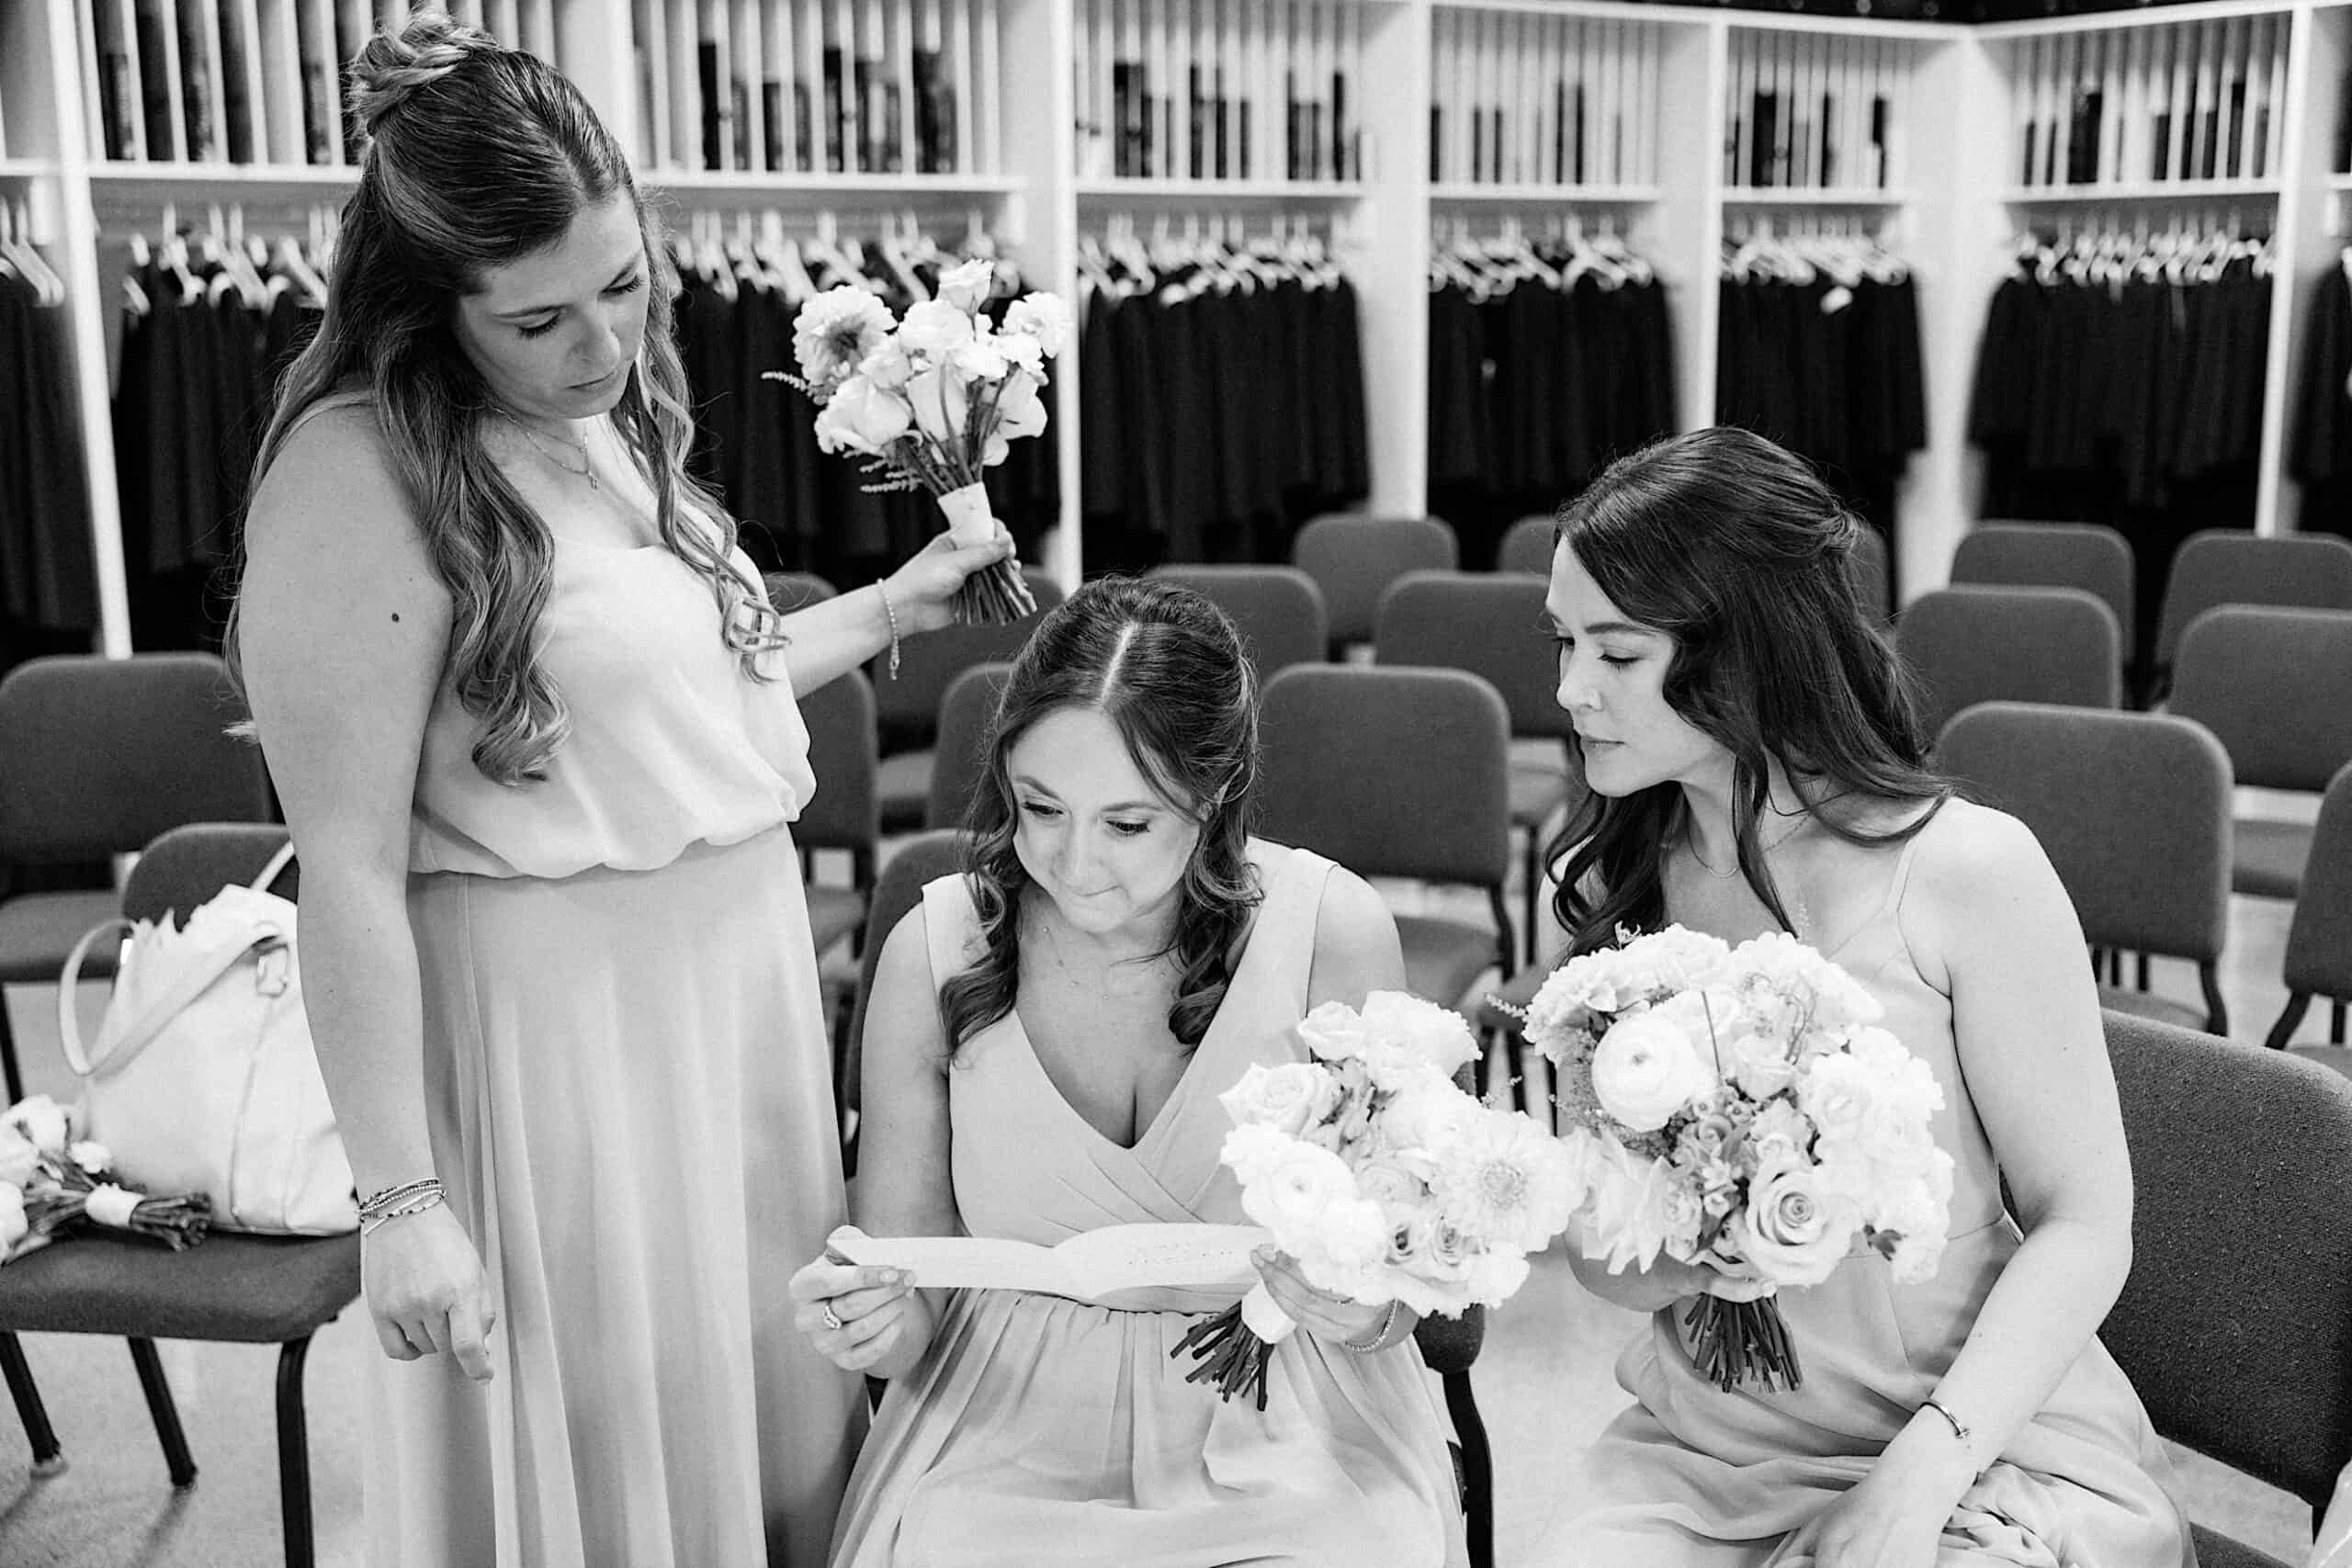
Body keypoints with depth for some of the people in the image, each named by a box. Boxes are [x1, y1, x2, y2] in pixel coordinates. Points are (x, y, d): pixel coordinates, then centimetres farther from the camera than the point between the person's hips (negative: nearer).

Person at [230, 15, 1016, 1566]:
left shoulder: (609, 418, 7)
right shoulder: (366, 471, -18)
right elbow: (349, 867, -19)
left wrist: (891, 607, 21)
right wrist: (404, 1200, -19)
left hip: (744, 976, 8)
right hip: (560, 1024, -7)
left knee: (778, 1413, 19)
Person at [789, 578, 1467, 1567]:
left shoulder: (1335, 932, -12)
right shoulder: (936, 951, -9)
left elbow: (1388, 1314, -5)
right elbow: (908, 1309, 0)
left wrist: (1342, 1294, -27)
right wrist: (875, 1324, -22)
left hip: (1280, 1431, 0)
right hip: (1014, 1419, 1)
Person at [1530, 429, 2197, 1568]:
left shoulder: (1969, 871, -13)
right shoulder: (1609, 882, 0)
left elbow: (2083, 1227, -8)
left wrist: (1921, 1471, -18)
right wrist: (1674, 1260, -18)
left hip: (1987, 1446, -3)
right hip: (1704, 1451, 3)